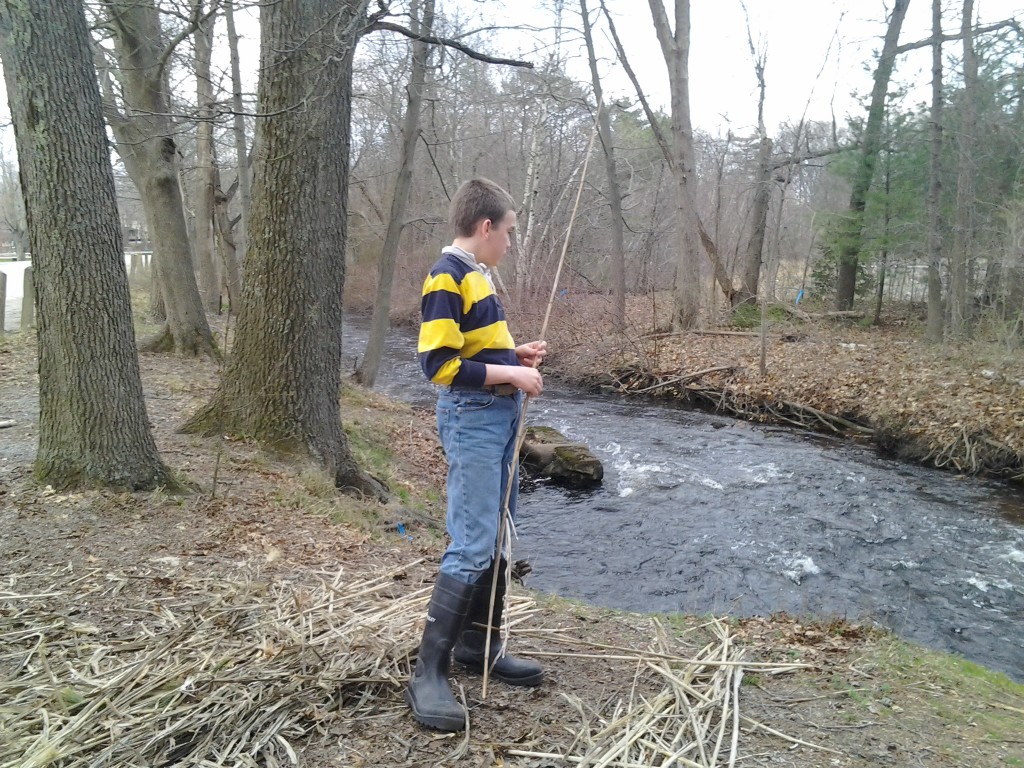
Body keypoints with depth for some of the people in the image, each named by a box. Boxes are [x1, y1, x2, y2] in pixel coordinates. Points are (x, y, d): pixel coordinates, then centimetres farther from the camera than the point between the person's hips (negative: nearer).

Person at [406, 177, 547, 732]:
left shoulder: (477, 275, 15)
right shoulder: (446, 278, -14)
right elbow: (441, 365, -21)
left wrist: (516, 354, 9)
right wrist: (511, 374, -18)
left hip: (499, 416, 10)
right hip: (470, 419, -10)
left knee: (496, 538, 15)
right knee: (471, 548, -10)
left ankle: (478, 645, 28)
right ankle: (428, 673, -1)